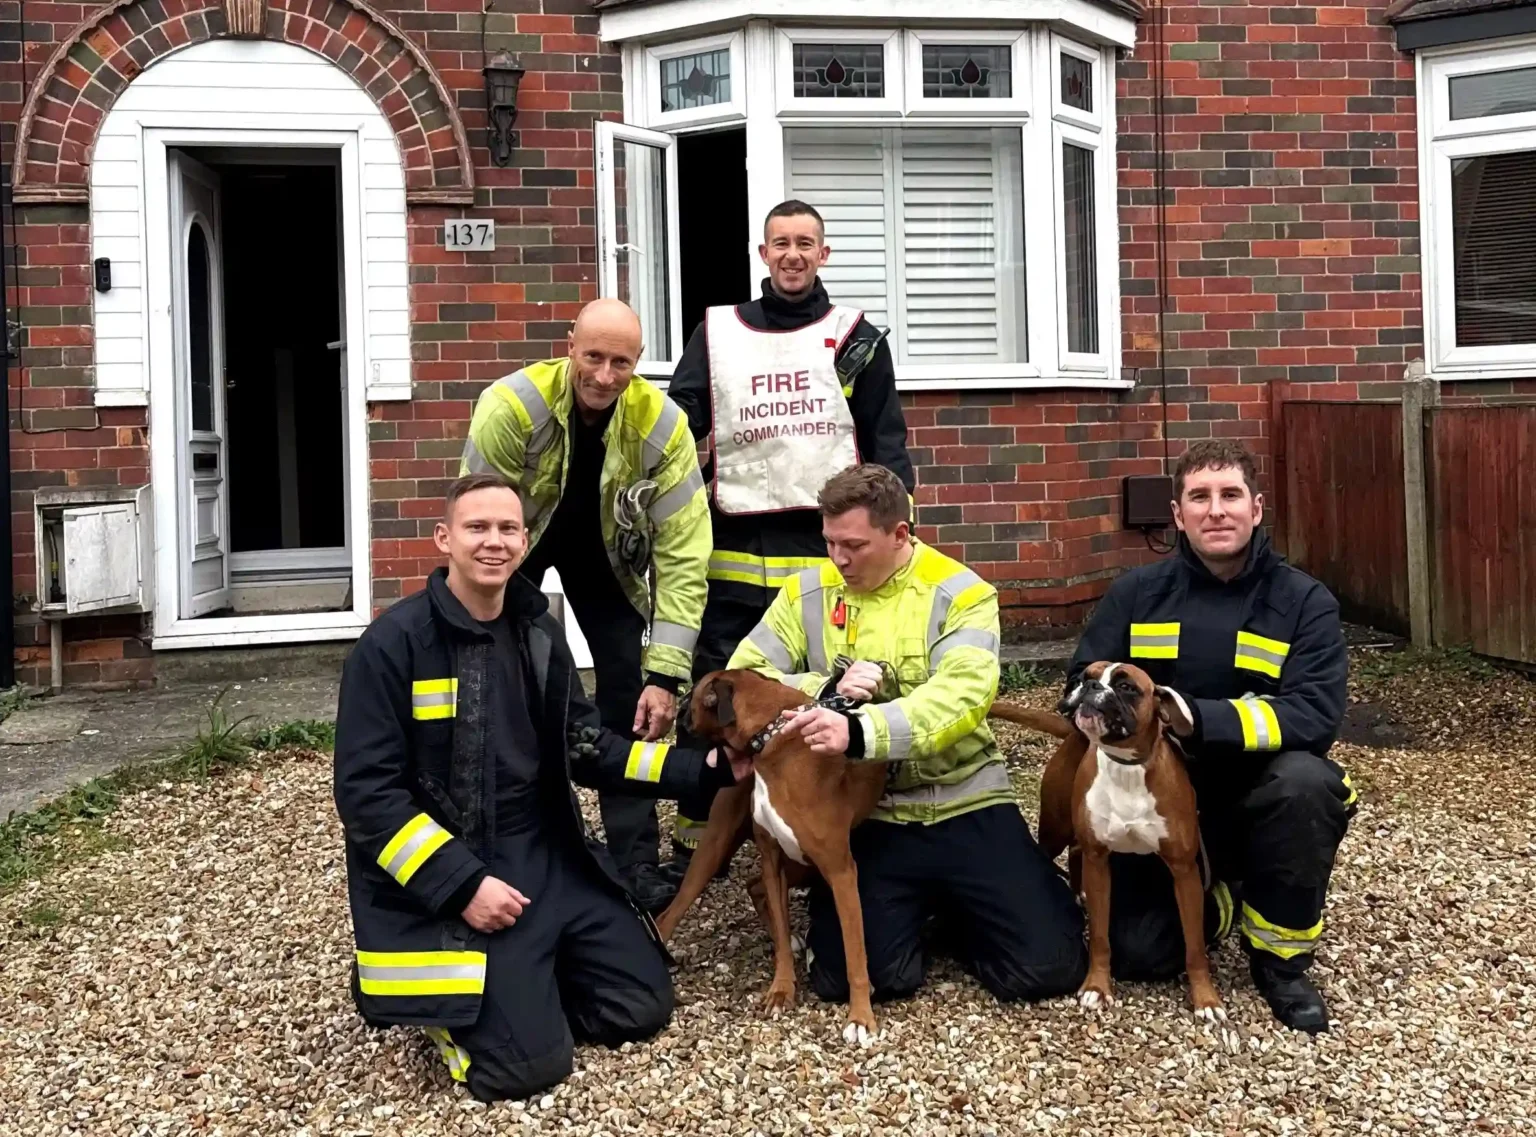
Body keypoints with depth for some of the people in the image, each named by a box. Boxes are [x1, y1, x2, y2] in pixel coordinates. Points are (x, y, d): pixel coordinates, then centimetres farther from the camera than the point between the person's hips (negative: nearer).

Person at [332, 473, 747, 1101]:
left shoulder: (539, 633, 6)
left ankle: (523, 976, 23)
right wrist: (462, 885, -22)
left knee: (642, 1005, 2)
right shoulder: (393, 643, -14)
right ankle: (447, 996, 14)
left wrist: (701, 770, 2)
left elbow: (584, 745, 12)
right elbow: (366, 793, -15)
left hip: (547, 855, 6)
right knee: (526, 1062, -16)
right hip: (442, 876, -6)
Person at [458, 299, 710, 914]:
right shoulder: (511, 406, -34)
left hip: (603, 550, 1)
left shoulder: (662, 425, -29)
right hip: (515, 545, -1)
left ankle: (635, 861, 3)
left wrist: (665, 673, -31)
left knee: (631, 690, -7)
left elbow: (683, 554, -27)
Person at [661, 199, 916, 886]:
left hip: (832, 550, -1)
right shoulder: (717, 332, 9)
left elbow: (887, 442, 5)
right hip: (737, 550, 1)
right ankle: (694, 841, 18)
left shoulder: (855, 336, 7)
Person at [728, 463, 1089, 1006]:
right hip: (863, 813, 1)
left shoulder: (960, 593, -6)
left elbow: (962, 694, -22)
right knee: (849, 977, -18)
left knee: (1049, 966, -11)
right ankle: (910, 905, 17)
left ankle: (949, 908, 21)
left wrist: (860, 731, -37)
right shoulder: (807, 592, 3)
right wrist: (826, 690, -17)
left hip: (965, 804, -1)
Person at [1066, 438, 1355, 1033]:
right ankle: (1217, 895, 22)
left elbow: (1315, 715, -21)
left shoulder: (1304, 601, -8)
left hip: (1258, 797, -1)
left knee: (1306, 780, -35)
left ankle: (1281, 959, -11)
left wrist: (1199, 718, -34)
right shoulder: (1137, 592, 0)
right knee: (1139, 955, -13)